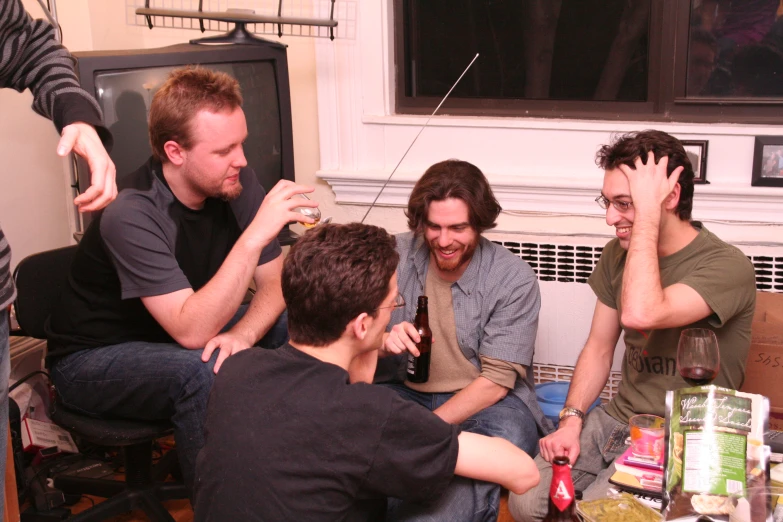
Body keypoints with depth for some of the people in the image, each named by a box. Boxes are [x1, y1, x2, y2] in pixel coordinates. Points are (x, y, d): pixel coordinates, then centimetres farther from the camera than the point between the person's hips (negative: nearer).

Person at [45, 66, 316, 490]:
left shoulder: (235, 182, -11)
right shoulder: (131, 214, -30)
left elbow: (275, 284, -7)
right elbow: (191, 332, -37)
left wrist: (243, 334, -28)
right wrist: (255, 236, -44)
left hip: (188, 329, 7)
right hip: (94, 359, -6)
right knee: (203, 370, -34)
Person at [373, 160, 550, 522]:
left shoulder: (514, 280, -10)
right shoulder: (396, 256, -2)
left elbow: (496, 381, -12)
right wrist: (383, 342, -22)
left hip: (484, 401, -2)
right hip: (404, 391, 3)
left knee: (509, 433, -37)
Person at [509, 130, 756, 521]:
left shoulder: (728, 267, -17)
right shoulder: (618, 254, 6)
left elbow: (639, 314, -34)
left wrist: (647, 212, -27)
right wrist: (571, 420, -2)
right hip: (616, 420, 6)